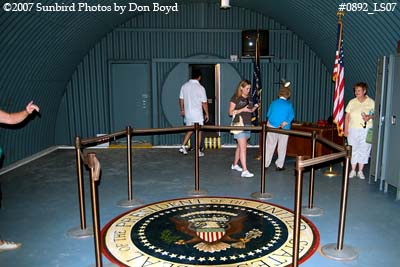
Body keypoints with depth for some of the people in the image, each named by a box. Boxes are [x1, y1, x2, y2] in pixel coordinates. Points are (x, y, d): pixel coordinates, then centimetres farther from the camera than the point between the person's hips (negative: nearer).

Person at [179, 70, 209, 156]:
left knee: (190, 130, 21)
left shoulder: (184, 86, 1)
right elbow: (204, 103, -10)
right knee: (198, 132, 7)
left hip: (187, 113, 5)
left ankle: (183, 146, 10)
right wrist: (207, 114, 0)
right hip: (197, 114, -5)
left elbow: (181, 99, 9)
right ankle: (198, 151, 12)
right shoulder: (200, 88, -13)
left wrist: (182, 110, 22)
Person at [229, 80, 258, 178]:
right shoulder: (235, 98, -7)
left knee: (240, 146, 16)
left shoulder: (249, 98, 12)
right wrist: (242, 110, -19)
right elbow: (231, 112, -9)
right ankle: (244, 171, -12)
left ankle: (235, 164, 32)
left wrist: (255, 107, 1)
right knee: (243, 148, -12)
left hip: (248, 125, 7)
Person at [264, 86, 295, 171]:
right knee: (282, 147, 9)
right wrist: (285, 123, -16)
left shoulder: (274, 102, 1)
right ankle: (279, 165, 14)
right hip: (284, 129, -1)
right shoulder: (289, 104, -4)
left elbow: (268, 114, 4)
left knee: (269, 146, 9)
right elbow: (291, 116, -12)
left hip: (272, 127, 2)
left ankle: (265, 164, 13)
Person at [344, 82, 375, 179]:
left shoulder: (371, 102, 0)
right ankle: (353, 170, 16)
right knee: (353, 149, 6)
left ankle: (360, 171, 15)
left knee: (364, 150, 4)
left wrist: (370, 117, -18)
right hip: (353, 129, 1)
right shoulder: (352, 102, 4)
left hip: (366, 130, -1)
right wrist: (346, 129, -1)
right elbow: (347, 116, 4)